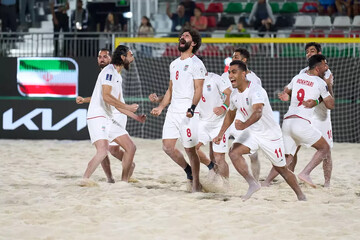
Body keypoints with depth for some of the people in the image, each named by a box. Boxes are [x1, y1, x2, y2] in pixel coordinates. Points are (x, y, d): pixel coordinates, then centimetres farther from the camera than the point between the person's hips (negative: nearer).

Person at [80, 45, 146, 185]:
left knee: (131, 148, 8)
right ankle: (85, 180, -19)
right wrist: (128, 107, -16)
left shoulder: (118, 77, 21)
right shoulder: (109, 71, -9)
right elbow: (106, 96, -21)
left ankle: (124, 182, 14)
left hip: (110, 119, 10)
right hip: (98, 117, -10)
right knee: (103, 150, -26)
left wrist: (136, 117, 21)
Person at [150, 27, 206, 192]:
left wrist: (192, 107, -27)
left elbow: (198, 89, -13)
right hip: (173, 110, 7)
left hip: (187, 112, -7)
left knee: (190, 149, -4)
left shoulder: (196, 64, -5)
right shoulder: (174, 64, 19)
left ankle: (196, 184, 6)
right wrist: (161, 107, 17)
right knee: (167, 146, 0)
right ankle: (188, 171, 21)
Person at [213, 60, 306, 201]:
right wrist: (220, 135, 16)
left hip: (270, 134, -6)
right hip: (252, 133, 6)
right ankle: (253, 184, -20)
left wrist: (244, 125, -61)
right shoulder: (234, 95, -1)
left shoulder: (256, 91, -26)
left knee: (281, 168, 5)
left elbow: (258, 113, -44)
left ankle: (301, 196, 24)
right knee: (234, 153, -21)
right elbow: (230, 114, 19)